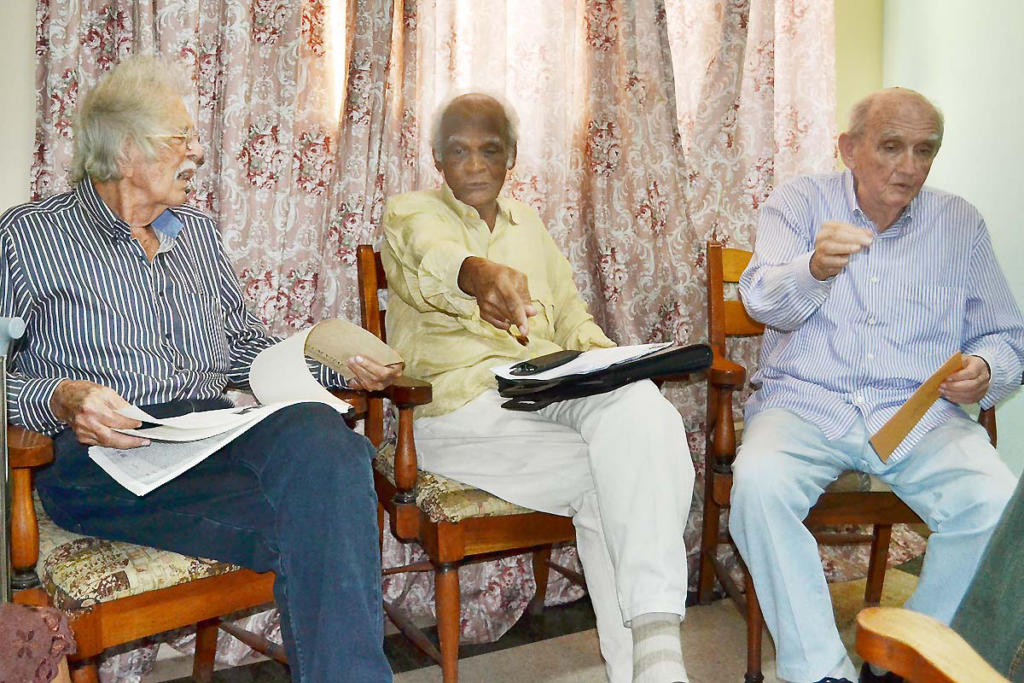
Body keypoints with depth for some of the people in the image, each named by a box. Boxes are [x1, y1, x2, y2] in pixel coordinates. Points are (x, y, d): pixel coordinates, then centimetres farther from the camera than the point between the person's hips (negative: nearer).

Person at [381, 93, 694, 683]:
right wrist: (478, 274, -47)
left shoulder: (528, 223, 23)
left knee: (637, 400, -30)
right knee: (606, 481, -27)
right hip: (462, 406, -4)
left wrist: (604, 360, 1)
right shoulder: (411, 213, 4)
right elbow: (433, 257, -22)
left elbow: (572, 315, 25)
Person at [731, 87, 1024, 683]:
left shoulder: (960, 223, 12)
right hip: (805, 403, -1)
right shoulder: (802, 201, 6)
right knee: (758, 483, -32)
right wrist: (815, 269, -32)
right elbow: (763, 300, -10)